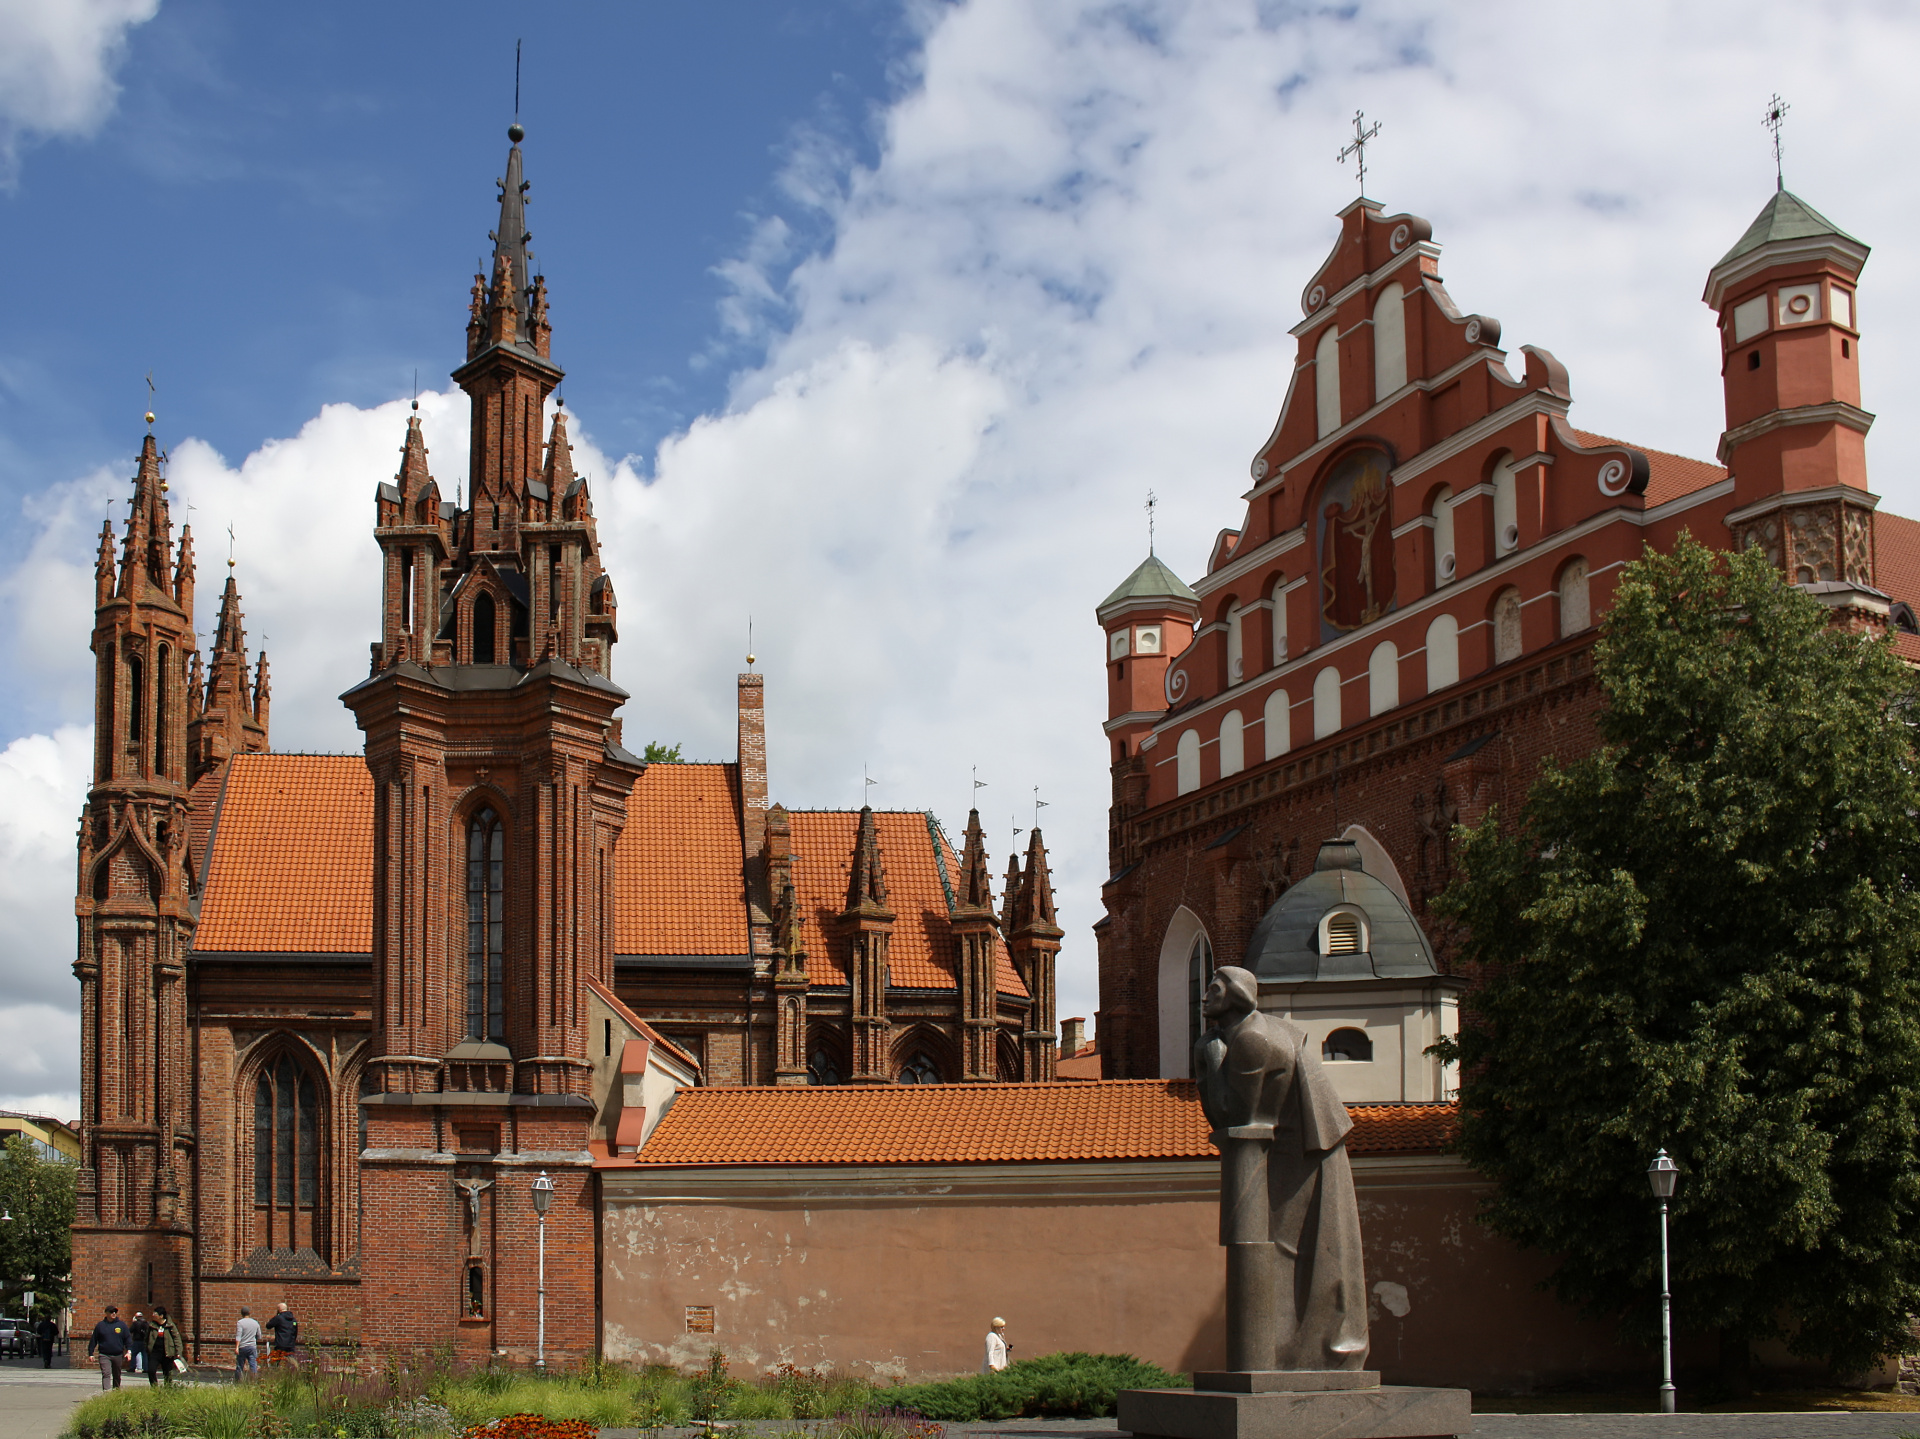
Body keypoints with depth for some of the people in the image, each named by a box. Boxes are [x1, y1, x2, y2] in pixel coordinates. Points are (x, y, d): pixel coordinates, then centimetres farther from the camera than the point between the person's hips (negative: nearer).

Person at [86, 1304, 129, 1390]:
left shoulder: (122, 1325, 5)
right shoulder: (100, 1325, 4)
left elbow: (128, 1339, 6)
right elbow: (93, 1340, 9)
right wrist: (91, 1353, 6)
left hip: (118, 1355, 2)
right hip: (104, 1355, -2)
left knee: (117, 1376, 14)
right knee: (106, 1374, -16)